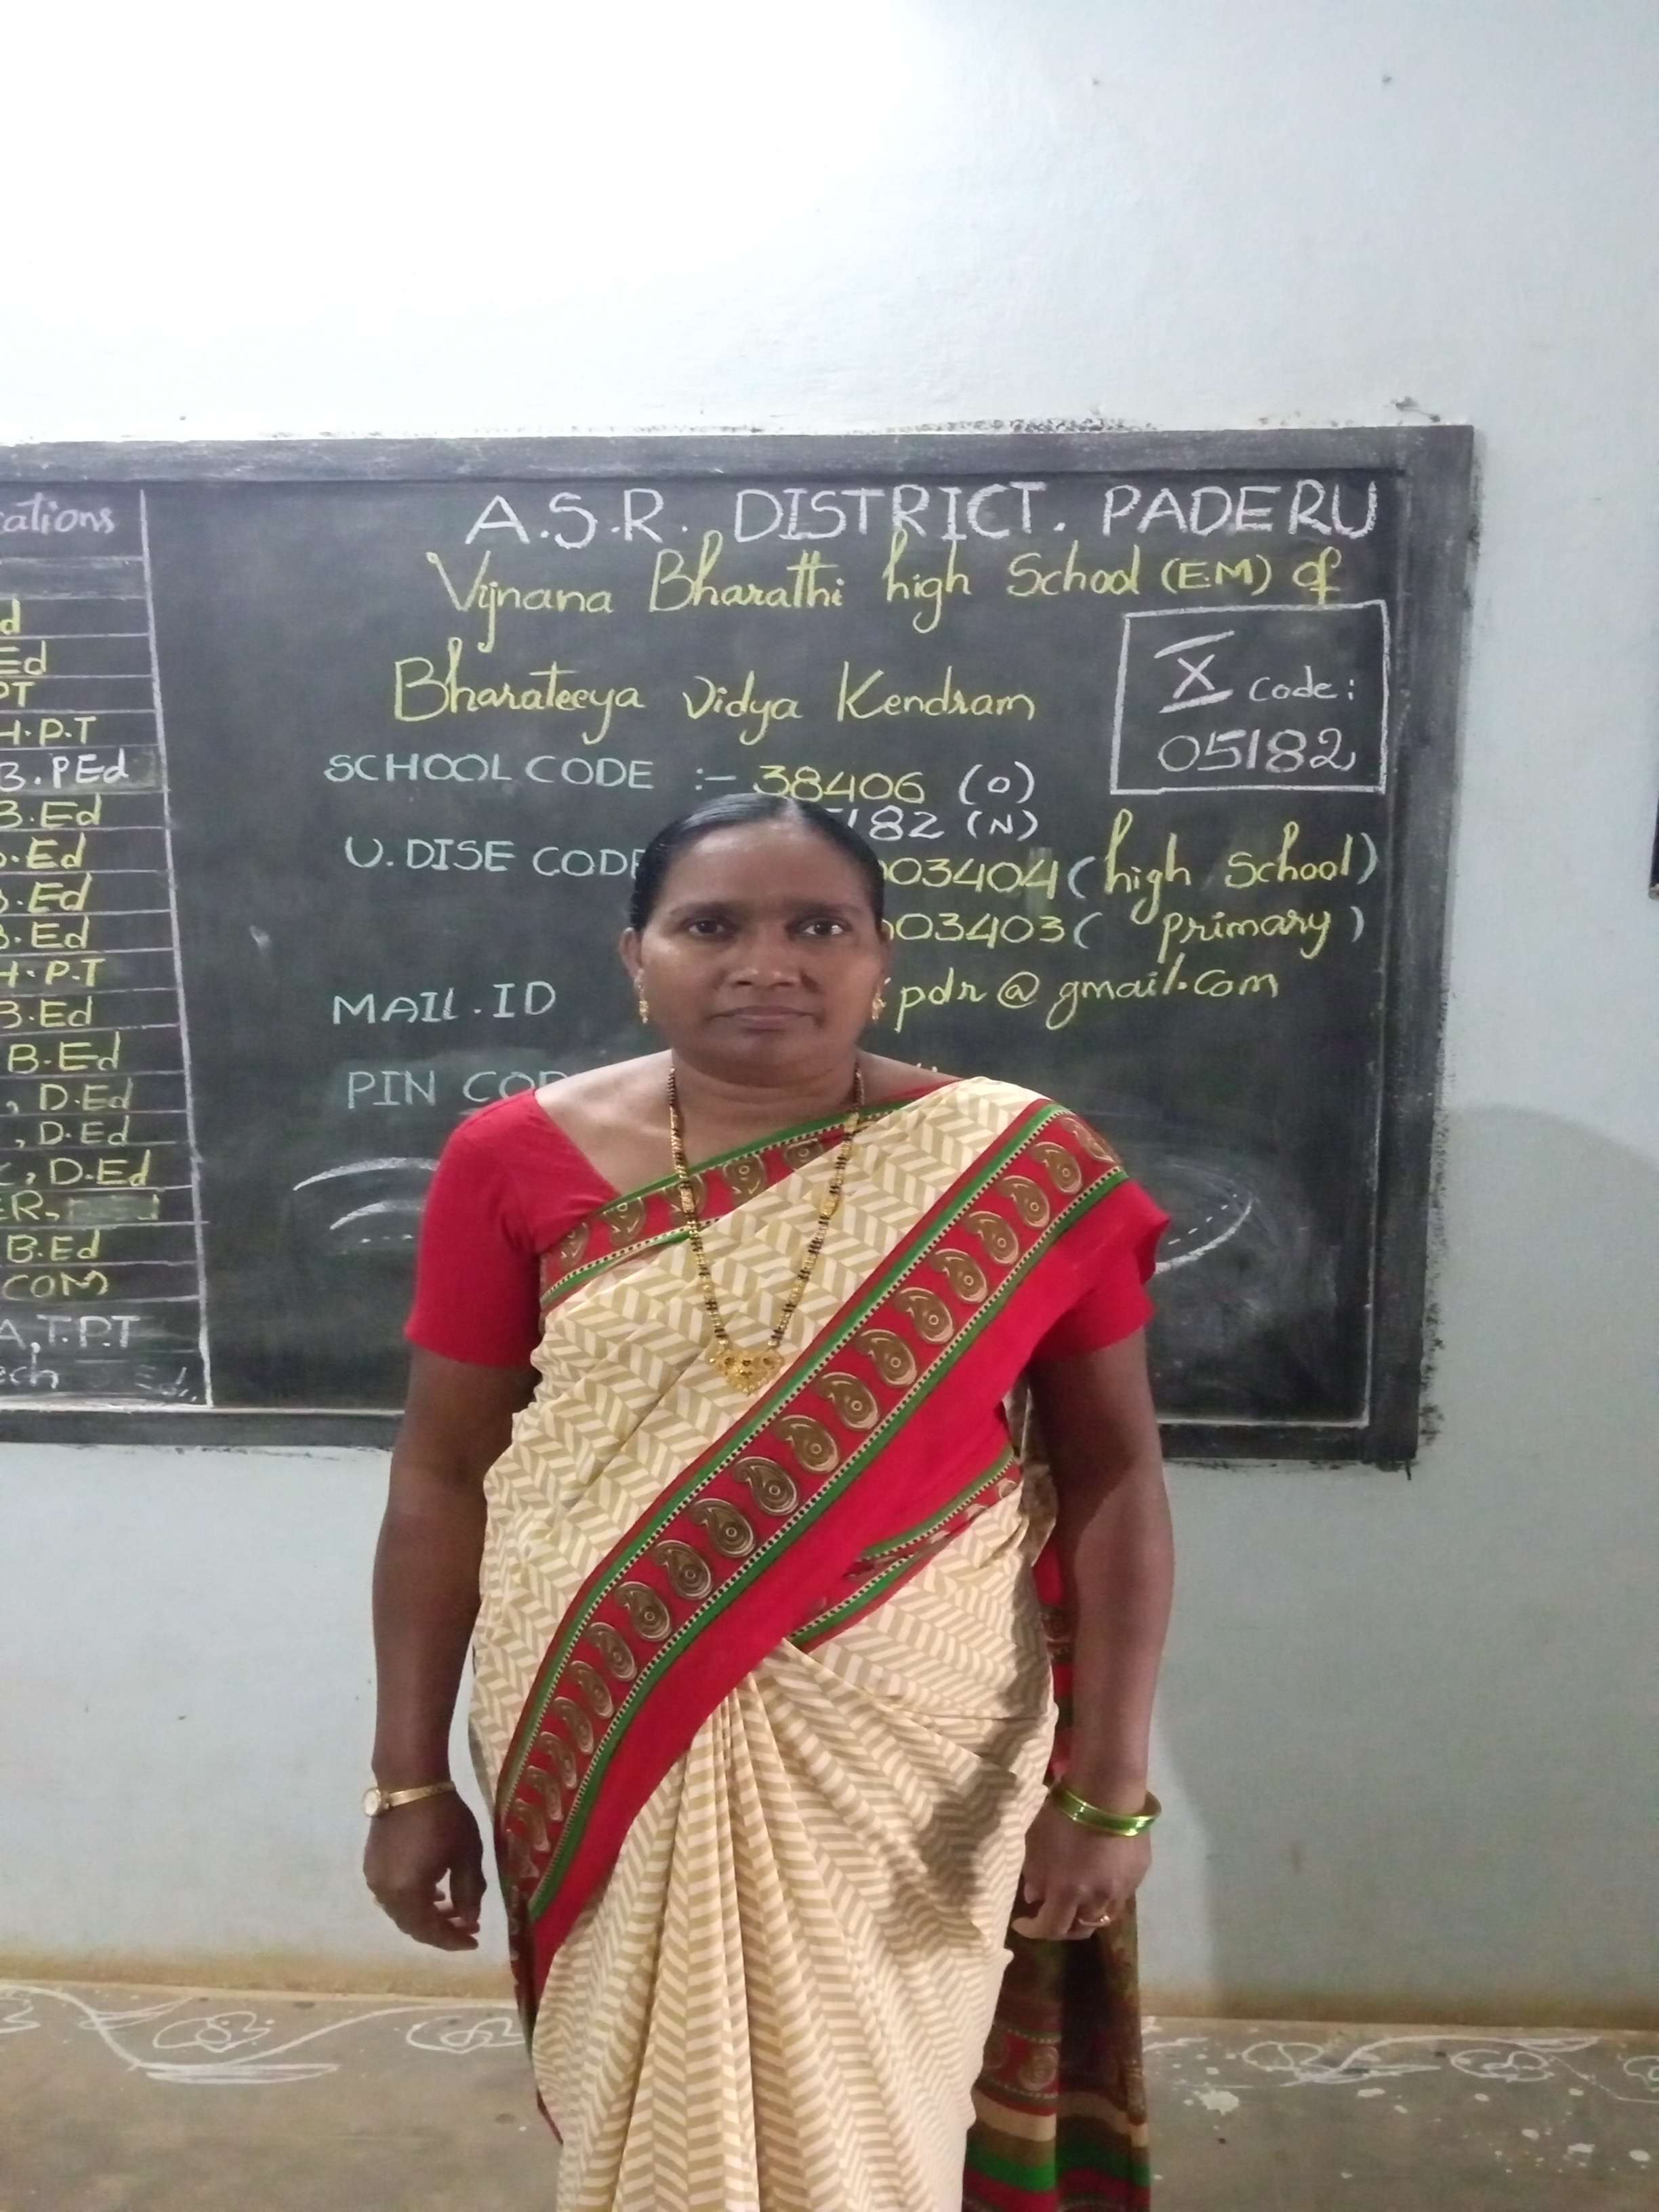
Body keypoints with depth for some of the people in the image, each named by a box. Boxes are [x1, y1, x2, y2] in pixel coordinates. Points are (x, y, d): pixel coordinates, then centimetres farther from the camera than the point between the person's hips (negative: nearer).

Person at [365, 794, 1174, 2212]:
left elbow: (1114, 1475, -5)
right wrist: (412, 1775, 2)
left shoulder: (1016, 1169, -10)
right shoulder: (518, 1161, -7)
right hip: (613, 1742, 1)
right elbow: (441, 1476, -1)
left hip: (907, 1736, -1)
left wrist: (1109, 1782, -7)